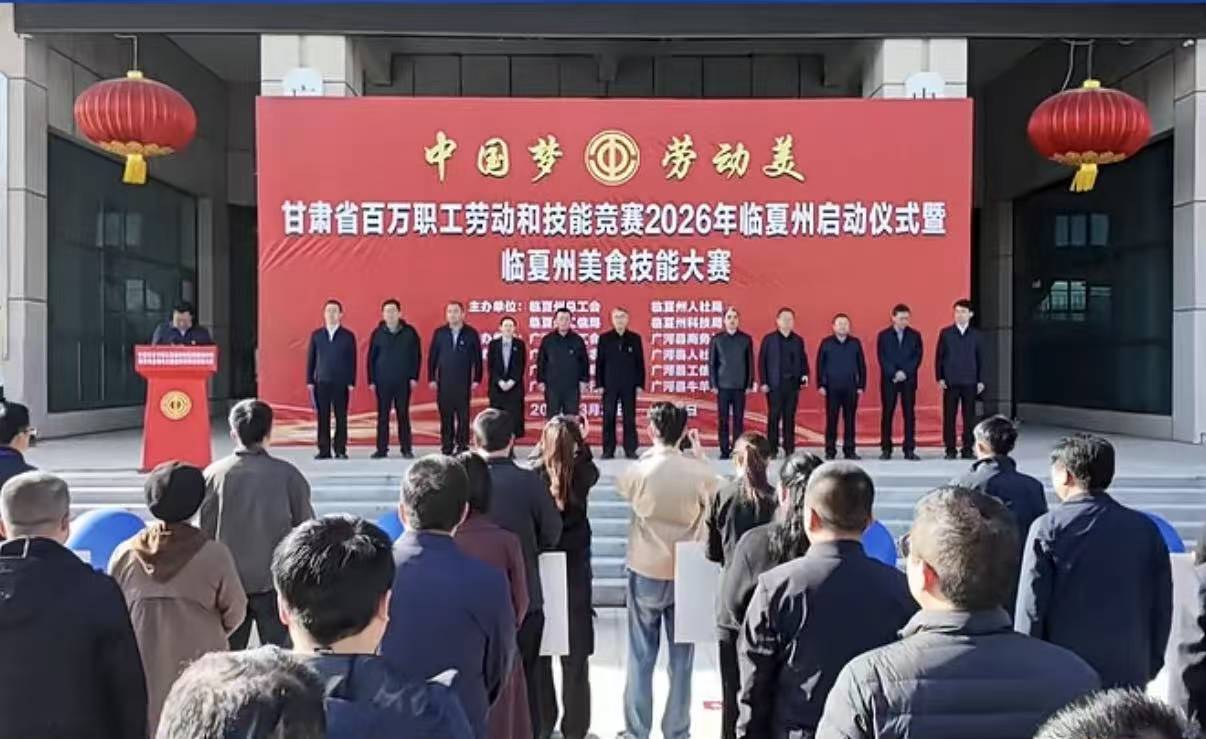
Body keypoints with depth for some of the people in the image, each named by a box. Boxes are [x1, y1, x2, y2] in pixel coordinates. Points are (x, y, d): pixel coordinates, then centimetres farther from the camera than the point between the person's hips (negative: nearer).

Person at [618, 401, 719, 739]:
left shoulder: (638, 470, -14)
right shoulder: (698, 471, -13)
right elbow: (715, 496, 8)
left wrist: (650, 452, 12)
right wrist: (701, 458, 12)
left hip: (645, 573, -1)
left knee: (641, 657, 12)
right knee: (682, 659, 12)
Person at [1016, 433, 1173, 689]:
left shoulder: (1047, 528, -10)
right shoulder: (1145, 528, 1)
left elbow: (1031, 608, -9)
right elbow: (1162, 605, 7)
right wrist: (1152, 664, 17)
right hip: (1128, 673, 3)